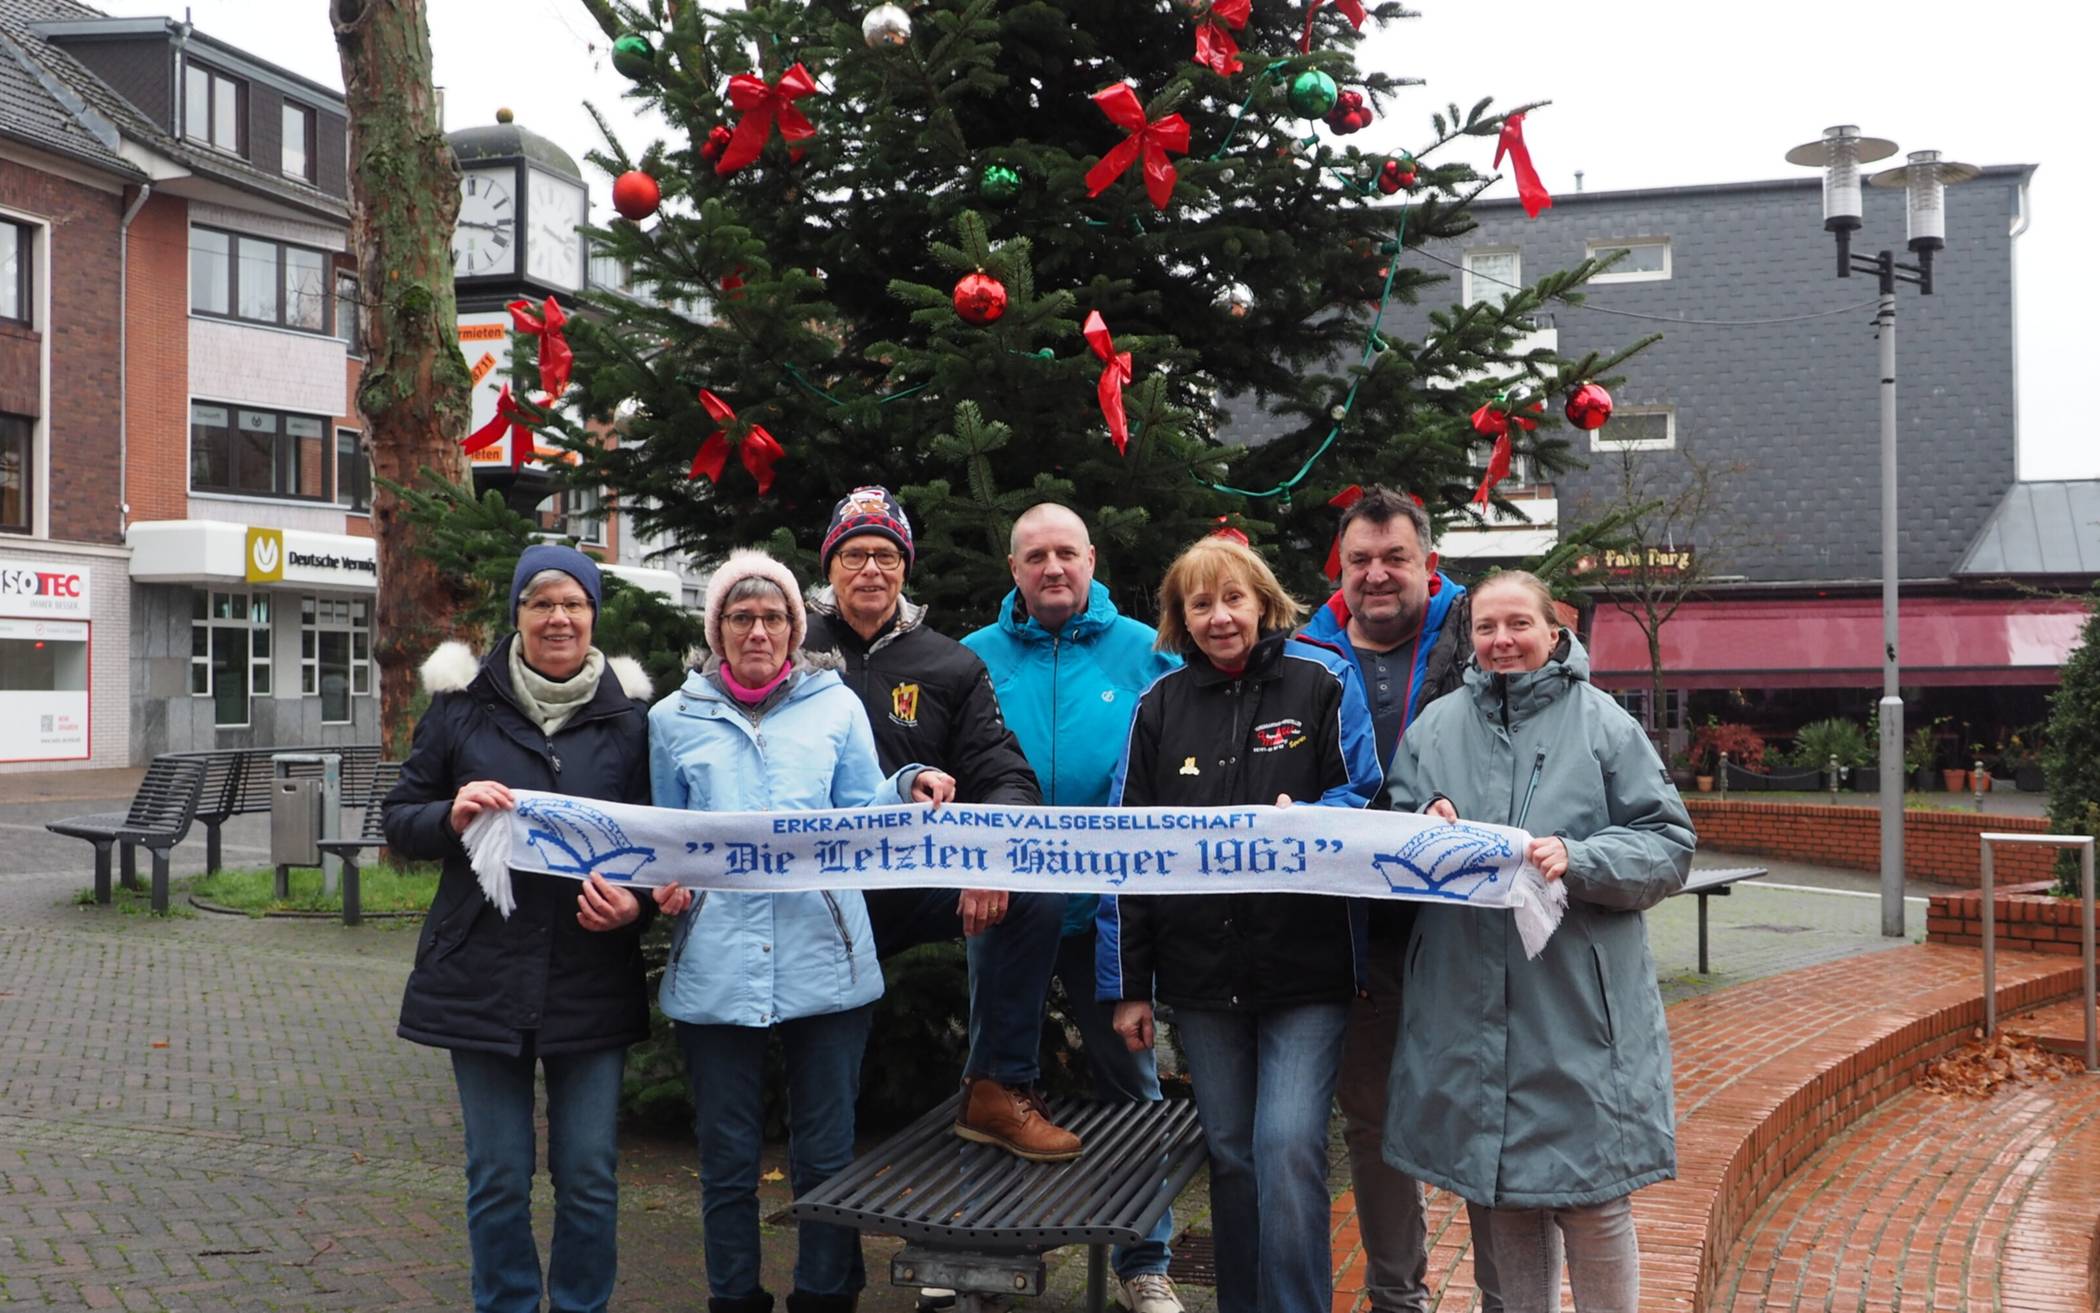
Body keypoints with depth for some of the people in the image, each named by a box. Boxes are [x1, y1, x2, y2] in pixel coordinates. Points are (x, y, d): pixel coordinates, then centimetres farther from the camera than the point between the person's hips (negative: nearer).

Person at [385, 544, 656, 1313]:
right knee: (498, 1177, 7)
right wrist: (451, 816, -15)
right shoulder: (463, 704, 3)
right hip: (484, 974, 0)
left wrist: (637, 902, -10)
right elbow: (400, 822, 7)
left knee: (589, 1175, 5)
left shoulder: (629, 714, 4)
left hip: (593, 979, 0)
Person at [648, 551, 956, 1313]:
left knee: (826, 1153, 8)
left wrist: (907, 791, -15)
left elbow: (863, 818, 5)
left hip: (824, 958, 0)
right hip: (715, 964, 1)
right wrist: (665, 881, -5)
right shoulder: (675, 719, 10)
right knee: (727, 1158, 9)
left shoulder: (836, 705, 8)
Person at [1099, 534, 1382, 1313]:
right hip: (1199, 972, 3)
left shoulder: (1322, 683, -1)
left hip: (1304, 965, -3)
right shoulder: (1159, 704, 7)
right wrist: (1128, 984, 3)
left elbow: (1361, 796, 1)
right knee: (1231, 1155, 12)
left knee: (1288, 1148, -11)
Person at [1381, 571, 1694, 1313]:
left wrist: (1578, 860, -20)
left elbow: (1668, 848, -3)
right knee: (1499, 1194, 14)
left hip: (1577, 1012, -3)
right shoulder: (1434, 728, 8)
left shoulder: (1604, 724, 0)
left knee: (1592, 1198, 3)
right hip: (1469, 1012, 3)